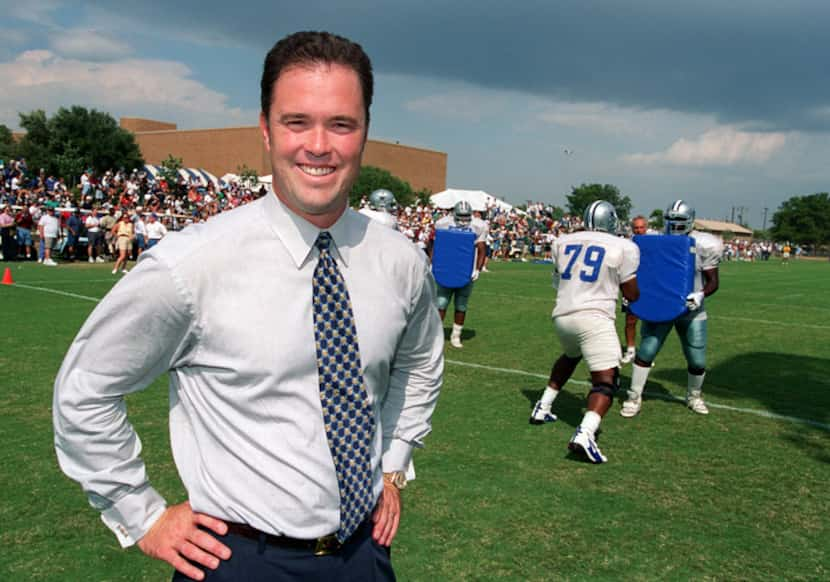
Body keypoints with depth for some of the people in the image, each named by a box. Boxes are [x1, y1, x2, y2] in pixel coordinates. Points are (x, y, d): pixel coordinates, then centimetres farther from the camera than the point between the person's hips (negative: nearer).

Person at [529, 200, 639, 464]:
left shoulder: (562, 242, 11)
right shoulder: (623, 248, 0)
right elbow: (632, 295, 6)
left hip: (562, 316, 6)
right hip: (594, 317, -5)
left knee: (570, 356, 34)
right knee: (606, 380, -4)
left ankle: (542, 409, 37)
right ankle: (585, 433, -26)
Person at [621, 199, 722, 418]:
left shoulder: (703, 246, -12)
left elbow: (713, 281, -9)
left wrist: (701, 295, -29)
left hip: (691, 311, 0)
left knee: (697, 361, 6)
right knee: (646, 352, -8)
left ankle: (694, 396, 34)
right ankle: (634, 398, 7)